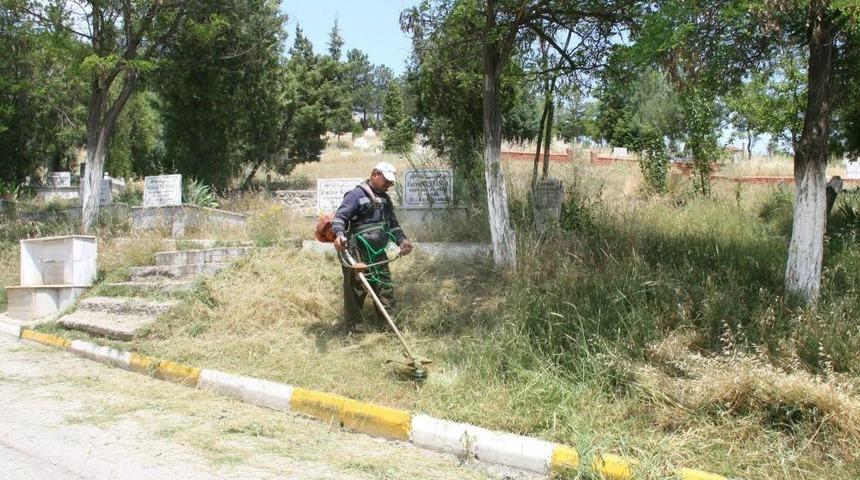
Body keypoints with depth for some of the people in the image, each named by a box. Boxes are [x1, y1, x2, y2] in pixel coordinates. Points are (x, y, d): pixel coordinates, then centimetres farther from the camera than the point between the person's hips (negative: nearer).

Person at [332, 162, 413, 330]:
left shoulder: (385, 198, 17)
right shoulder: (357, 194, -9)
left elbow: (392, 223, 24)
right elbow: (340, 217, -17)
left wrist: (402, 240, 7)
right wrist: (339, 234, -36)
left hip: (379, 254, 8)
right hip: (359, 255, -8)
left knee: (386, 289, 11)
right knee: (356, 291, -2)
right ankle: (353, 329, 7)